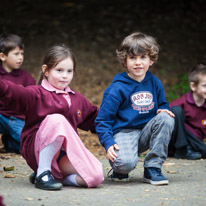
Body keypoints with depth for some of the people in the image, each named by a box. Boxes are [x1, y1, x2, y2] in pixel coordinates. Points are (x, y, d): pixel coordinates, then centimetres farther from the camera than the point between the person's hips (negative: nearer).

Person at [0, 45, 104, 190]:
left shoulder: (77, 99, 19)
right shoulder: (36, 94, -1)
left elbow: (94, 117, 33)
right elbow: (12, 92, -19)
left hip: (65, 156, 5)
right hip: (38, 152, -5)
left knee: (96, 176, -23)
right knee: (56, 119, -34)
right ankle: (42, 173, -24)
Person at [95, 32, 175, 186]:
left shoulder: (155, 83, 6)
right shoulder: (117, 89, -9)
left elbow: (163, 105, 22)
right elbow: (102, 120, -7)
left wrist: (164, 110, -4)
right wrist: (108, 144, -21)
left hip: (146, 132, 5)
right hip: (123, 133, -5)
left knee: (166, 118, -22)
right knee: (126, 163, -35)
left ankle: (153, 168, -12)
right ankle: (119, 169, 8)